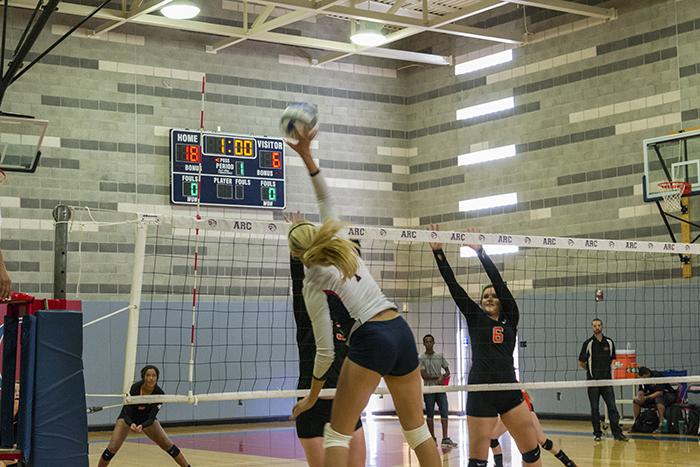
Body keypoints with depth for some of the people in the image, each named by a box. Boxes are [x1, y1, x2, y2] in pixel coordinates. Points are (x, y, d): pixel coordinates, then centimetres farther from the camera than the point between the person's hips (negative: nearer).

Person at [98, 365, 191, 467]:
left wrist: (142, 426, -48)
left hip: (146, 419, 2)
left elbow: (152, 418, -28)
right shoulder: (135, 388, -33)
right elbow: (126, 414, -34)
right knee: (112, 448, -17)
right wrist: (131, 424, -55)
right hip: (128, 418, -2)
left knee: (168, 445, -4)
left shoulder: (159, 394, -26)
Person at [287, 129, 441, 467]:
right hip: (402, 332, 6)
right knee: (417, 429, 14)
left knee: (337, 433, 1)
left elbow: (325, 350, -2)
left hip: (370, 340, -6)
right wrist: (306, 155, 16)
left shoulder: (313, 285, 0)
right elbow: (326, 200, 24)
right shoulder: (341, 246, 13)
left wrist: (312, 395, 9)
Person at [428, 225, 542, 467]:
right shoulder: (475, 317, 10)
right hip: (480, 393, -2)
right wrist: (438, 251, -4)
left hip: (509, 392, 2)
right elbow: (453, 285, 3)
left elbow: (499, 281, 1)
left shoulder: (511, 318, 11)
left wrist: (480, 251, -5)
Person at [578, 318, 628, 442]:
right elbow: (581, 363, 3)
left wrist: (605, 369, 9)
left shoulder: (609, 342, 7)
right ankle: (597, 433, 10)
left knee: (612, 407, -4)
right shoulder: (588, 343, -2)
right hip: (593, 381, -2)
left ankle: (617, 433, -4)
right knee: (595, 409, 2)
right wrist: (592, 370, 7)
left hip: (607, 380, 2)